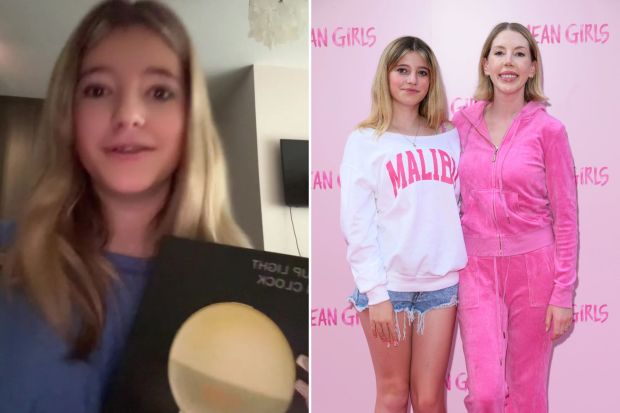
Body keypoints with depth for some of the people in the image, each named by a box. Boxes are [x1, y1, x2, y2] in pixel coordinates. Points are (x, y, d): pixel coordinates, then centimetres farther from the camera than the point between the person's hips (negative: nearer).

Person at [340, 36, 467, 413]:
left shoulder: (449, 137, 10)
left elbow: (461, 208, 11)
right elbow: (356, 223, -6)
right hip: (389, 284, -2)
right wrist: (375, 292, -11)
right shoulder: (365, 141, -1)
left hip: (442, 282, 3)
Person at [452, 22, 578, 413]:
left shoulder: (548, 129, -5)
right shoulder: (463, 122, 3)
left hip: (532, 267, -1)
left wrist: (564, 292, -6)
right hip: (478, 268, 2)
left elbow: (565, 216, -3)